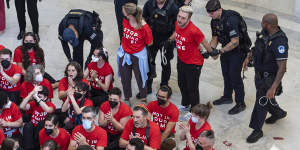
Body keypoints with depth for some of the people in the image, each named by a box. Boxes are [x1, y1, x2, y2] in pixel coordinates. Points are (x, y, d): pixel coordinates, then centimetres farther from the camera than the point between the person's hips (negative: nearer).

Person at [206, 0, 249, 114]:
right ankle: (227, 97, 39)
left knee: (235, 76, -5)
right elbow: (215, 38, 5)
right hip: (226, 49, 8)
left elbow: (235, 42, -30)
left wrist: (220, 51, -31)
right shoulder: (214, 21, -2)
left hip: (238, 50, -8)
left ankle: (240, 104, 9)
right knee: (226, 74, 19)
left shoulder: (230, 20, -30)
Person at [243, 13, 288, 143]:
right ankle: (278, 113, 54)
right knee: (266, 98, 27)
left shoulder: (280, 42, -33)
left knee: (261, 102, 3)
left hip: (269, 77, -8)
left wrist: (273, 88, -33)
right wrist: (248, 57, 11)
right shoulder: (264, 32, -8)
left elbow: (282, 68, -31)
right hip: (260, 73, 8)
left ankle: (257, 130, 21)